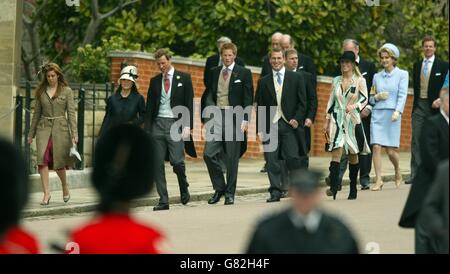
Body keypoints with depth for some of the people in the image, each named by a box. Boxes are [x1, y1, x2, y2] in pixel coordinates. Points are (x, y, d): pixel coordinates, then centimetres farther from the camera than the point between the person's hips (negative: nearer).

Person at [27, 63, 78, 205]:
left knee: (59, 161, -1)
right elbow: (36, 113, 15)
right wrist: (31, 133, 15)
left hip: (60, 128, -2)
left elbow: (71, 113, -2)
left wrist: (74, 133, -10)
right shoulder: (41, 91, 10)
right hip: (44, 127, 2)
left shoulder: (67, 91, 2)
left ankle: (65, 186, 28)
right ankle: (46, 192, -15)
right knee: (43, 158, -15)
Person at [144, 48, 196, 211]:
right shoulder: (155, 81, 14)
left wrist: (187, 126, -10)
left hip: (176, 124, -3)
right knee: (158, 164, -1)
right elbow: (149, 107, 13)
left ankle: (184, 188, 16)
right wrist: (147, 130, 5)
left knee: (177, 161, -13)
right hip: (158, 123, 4)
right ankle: (163, 200, 4)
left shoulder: (184, 78, 5)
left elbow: (189, 104, 0)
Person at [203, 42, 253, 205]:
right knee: (208, 154, -7)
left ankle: (229, 193, 10)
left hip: (234, 117, -3)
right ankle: (219, 188, 9)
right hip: (216, 116, 3)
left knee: (232, 158, 1)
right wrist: (211, 107, -1)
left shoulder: (244, 73, 3)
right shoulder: (214, 72, 14)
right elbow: (210, 94, 17)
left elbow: (248, 98, -1)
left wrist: (245, 119, -9)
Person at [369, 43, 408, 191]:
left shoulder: (402, 74, 4)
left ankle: (398, 173, 25)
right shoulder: (377, 76, 14)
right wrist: (377, 97, -4)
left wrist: (398, 111, -20)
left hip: (392, 114, -3)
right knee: (376, 147, -9)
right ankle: (378, 180, -7)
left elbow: (402, 95, -6)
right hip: (377, 114, 3)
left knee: (390, 150, -3)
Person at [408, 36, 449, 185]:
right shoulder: (417, 65, 13)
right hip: (419, 106, 3)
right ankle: (415, 173, -6)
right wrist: (416, 103, 10)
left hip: (434, 106, -3)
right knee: (416, 140, -5)